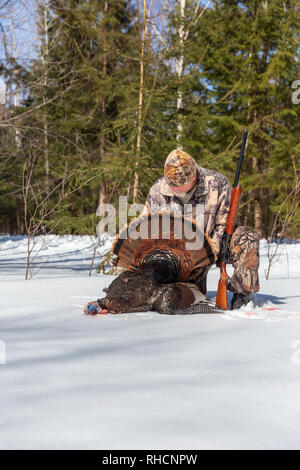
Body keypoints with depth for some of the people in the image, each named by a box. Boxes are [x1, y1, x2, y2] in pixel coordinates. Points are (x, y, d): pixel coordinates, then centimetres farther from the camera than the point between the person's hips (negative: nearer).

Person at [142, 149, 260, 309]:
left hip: (214, 241, -1)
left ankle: (241, 292, -19)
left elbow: (224, 224, -14)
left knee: (248, 239, -30)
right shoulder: (157, 190, -11)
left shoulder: (217, 183, -19)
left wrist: (212, 250, -27)